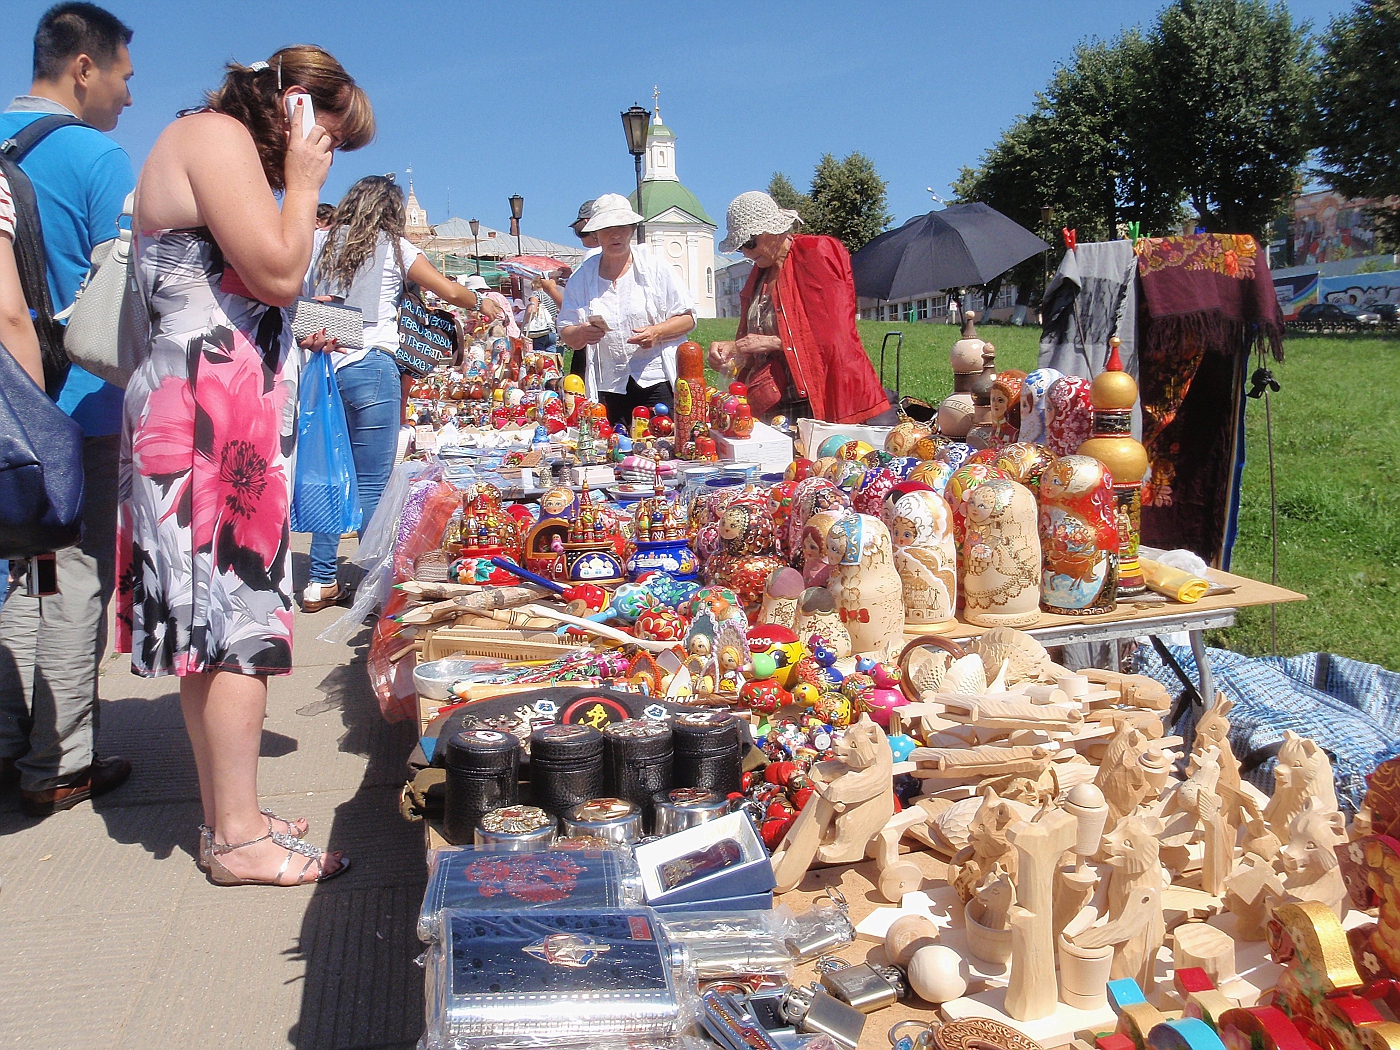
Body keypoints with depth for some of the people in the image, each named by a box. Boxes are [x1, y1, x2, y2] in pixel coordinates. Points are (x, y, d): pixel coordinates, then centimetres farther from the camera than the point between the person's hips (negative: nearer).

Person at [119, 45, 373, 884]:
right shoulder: (217, 136, -7)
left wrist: (297, 338, 19)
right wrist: (301, 183, -5)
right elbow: (278, 274, -16)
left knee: (213, 622, 10)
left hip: (219, 414, 11)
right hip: (213, 413, -11)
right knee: (236, 618, -9)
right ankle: (237, 838, -2)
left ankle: (227, 816, 18)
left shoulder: (220, 145, 25)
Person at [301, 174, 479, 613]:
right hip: (370, 368, -4)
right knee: (373, 485, -1)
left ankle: (321, 582, 15)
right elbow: (449, 291, 7)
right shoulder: (393, 247, 4)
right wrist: (484, 304, 24)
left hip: (323, 366, 4)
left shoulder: (322, 243, 14)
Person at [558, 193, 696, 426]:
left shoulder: (654, 269, 5)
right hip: (607, 388, 2)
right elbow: (566, 335, 8)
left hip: (656, 382, -1)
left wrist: (657, 332, -15)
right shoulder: (581, 278, 10)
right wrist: (582, 333, -15)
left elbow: (687, 318, 3)